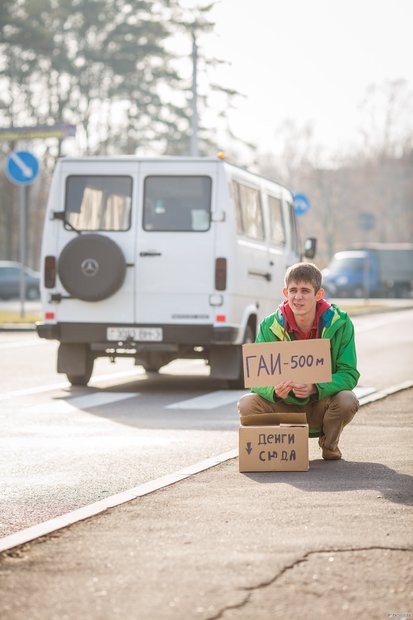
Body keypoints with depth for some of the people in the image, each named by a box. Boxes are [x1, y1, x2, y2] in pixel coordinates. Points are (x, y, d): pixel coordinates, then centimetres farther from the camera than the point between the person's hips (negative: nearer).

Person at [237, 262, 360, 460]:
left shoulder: (340, 323, -14)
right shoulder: (270, 326, -11)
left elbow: (349, 373, -16)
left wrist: (314, 388, -36)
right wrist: (274, 390, -38)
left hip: (321, 405, -1)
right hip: (285, 407, 1)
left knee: (347, 401, -33)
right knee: (247, 404, -26)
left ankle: (329, 444, 3)